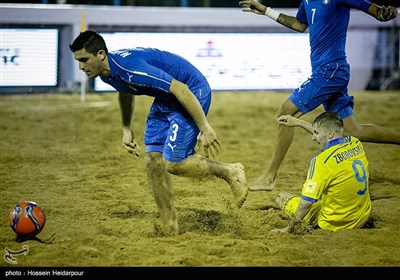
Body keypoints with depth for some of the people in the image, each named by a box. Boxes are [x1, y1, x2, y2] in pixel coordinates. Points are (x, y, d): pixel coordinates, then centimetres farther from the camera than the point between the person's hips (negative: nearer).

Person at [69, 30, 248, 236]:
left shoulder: (129, 67, -33)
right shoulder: (107, 73, -3)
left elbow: (180, 89, -32)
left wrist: (205, 128, -30)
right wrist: (127, 129, 21)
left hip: (193, 92, -9)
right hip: (166, 100, 9)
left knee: (172, 163, -14)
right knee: (153, 161, 0)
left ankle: (230, 172, 8)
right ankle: (170, 230, 8)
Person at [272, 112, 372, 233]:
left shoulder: (322, 160, -22)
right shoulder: (355, 144, -1)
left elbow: (307, 202, -21)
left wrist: (290, 228, -11)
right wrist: (298, 122, 27)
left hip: (335, 224, -6)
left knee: (282, 197, 11)